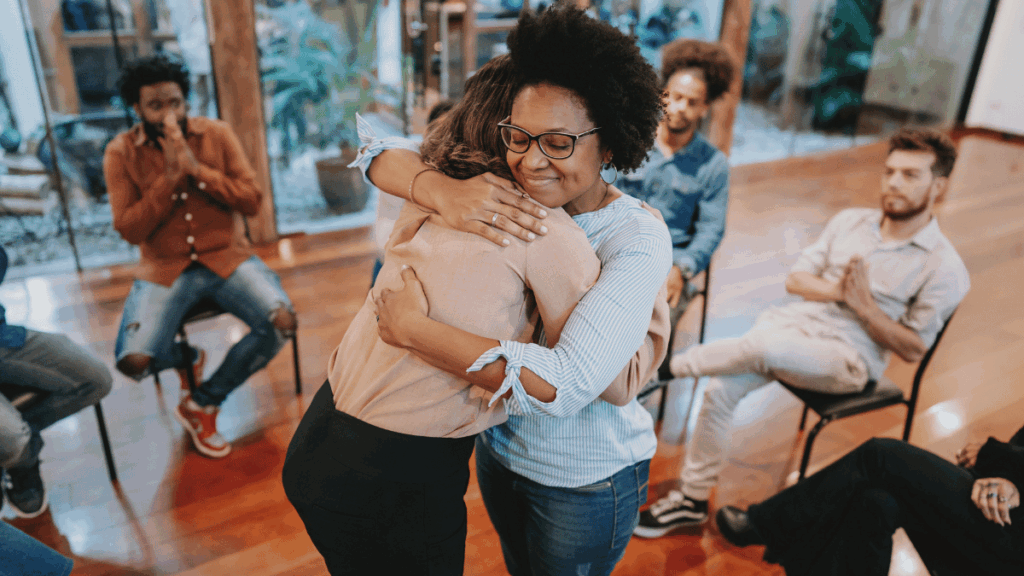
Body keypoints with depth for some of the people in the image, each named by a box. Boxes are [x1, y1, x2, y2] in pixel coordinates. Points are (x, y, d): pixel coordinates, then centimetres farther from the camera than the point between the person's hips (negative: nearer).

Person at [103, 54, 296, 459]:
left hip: (227, 257, 1)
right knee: (133, 361, -22)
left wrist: (197, 168, -19)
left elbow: (252, 201, -6)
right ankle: (187, 358, 19)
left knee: (282, 322, -24)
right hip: (164, 269, -1)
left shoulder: (217, 134, 0)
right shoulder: (121, 152, -2)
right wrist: (170, 176, -18)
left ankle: (203, 404, -2)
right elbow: (129, 230, -8)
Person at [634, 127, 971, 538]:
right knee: (720, 389, -18)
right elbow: (796, 279, 11)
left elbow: (913, 349, -2)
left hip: (848, 357, -5)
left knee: (763, 346, -36)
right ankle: (693, 500, -1)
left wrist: (863, 305, -14)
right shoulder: (850, 221, 12)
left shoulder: (944, 269, -2)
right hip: (794, 321, 5)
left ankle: (668, 365, -11)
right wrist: (837, 291, -9)